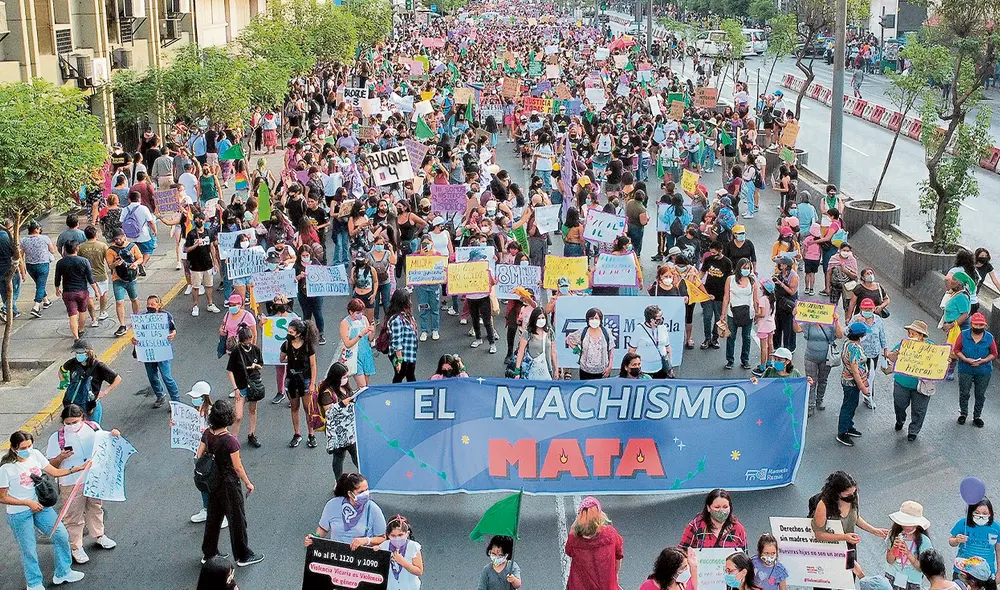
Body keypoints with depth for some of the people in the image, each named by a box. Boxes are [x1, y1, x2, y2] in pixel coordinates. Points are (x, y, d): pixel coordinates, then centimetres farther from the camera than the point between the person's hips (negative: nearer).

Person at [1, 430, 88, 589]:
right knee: (29, 549, 7)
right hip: (19, 514, -6)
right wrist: (28, 503, -21)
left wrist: (79, 468, -6)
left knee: (62, 535, 7)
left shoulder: (35, 454, -7)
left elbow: (54, 472, 3)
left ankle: (62, 573, 28)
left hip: (41, 506, 6)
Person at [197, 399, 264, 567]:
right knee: (236, 518, 10)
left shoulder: (207, 434, -9)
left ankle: (208, 553, 35)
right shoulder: (230, 441, -28)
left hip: (213, 482, 6)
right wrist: (248, 483, -5)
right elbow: (238, 467, -19)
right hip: (229, 483, -6)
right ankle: (243, 556, 23)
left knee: (213, 516, 22)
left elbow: (198, 456, 1)